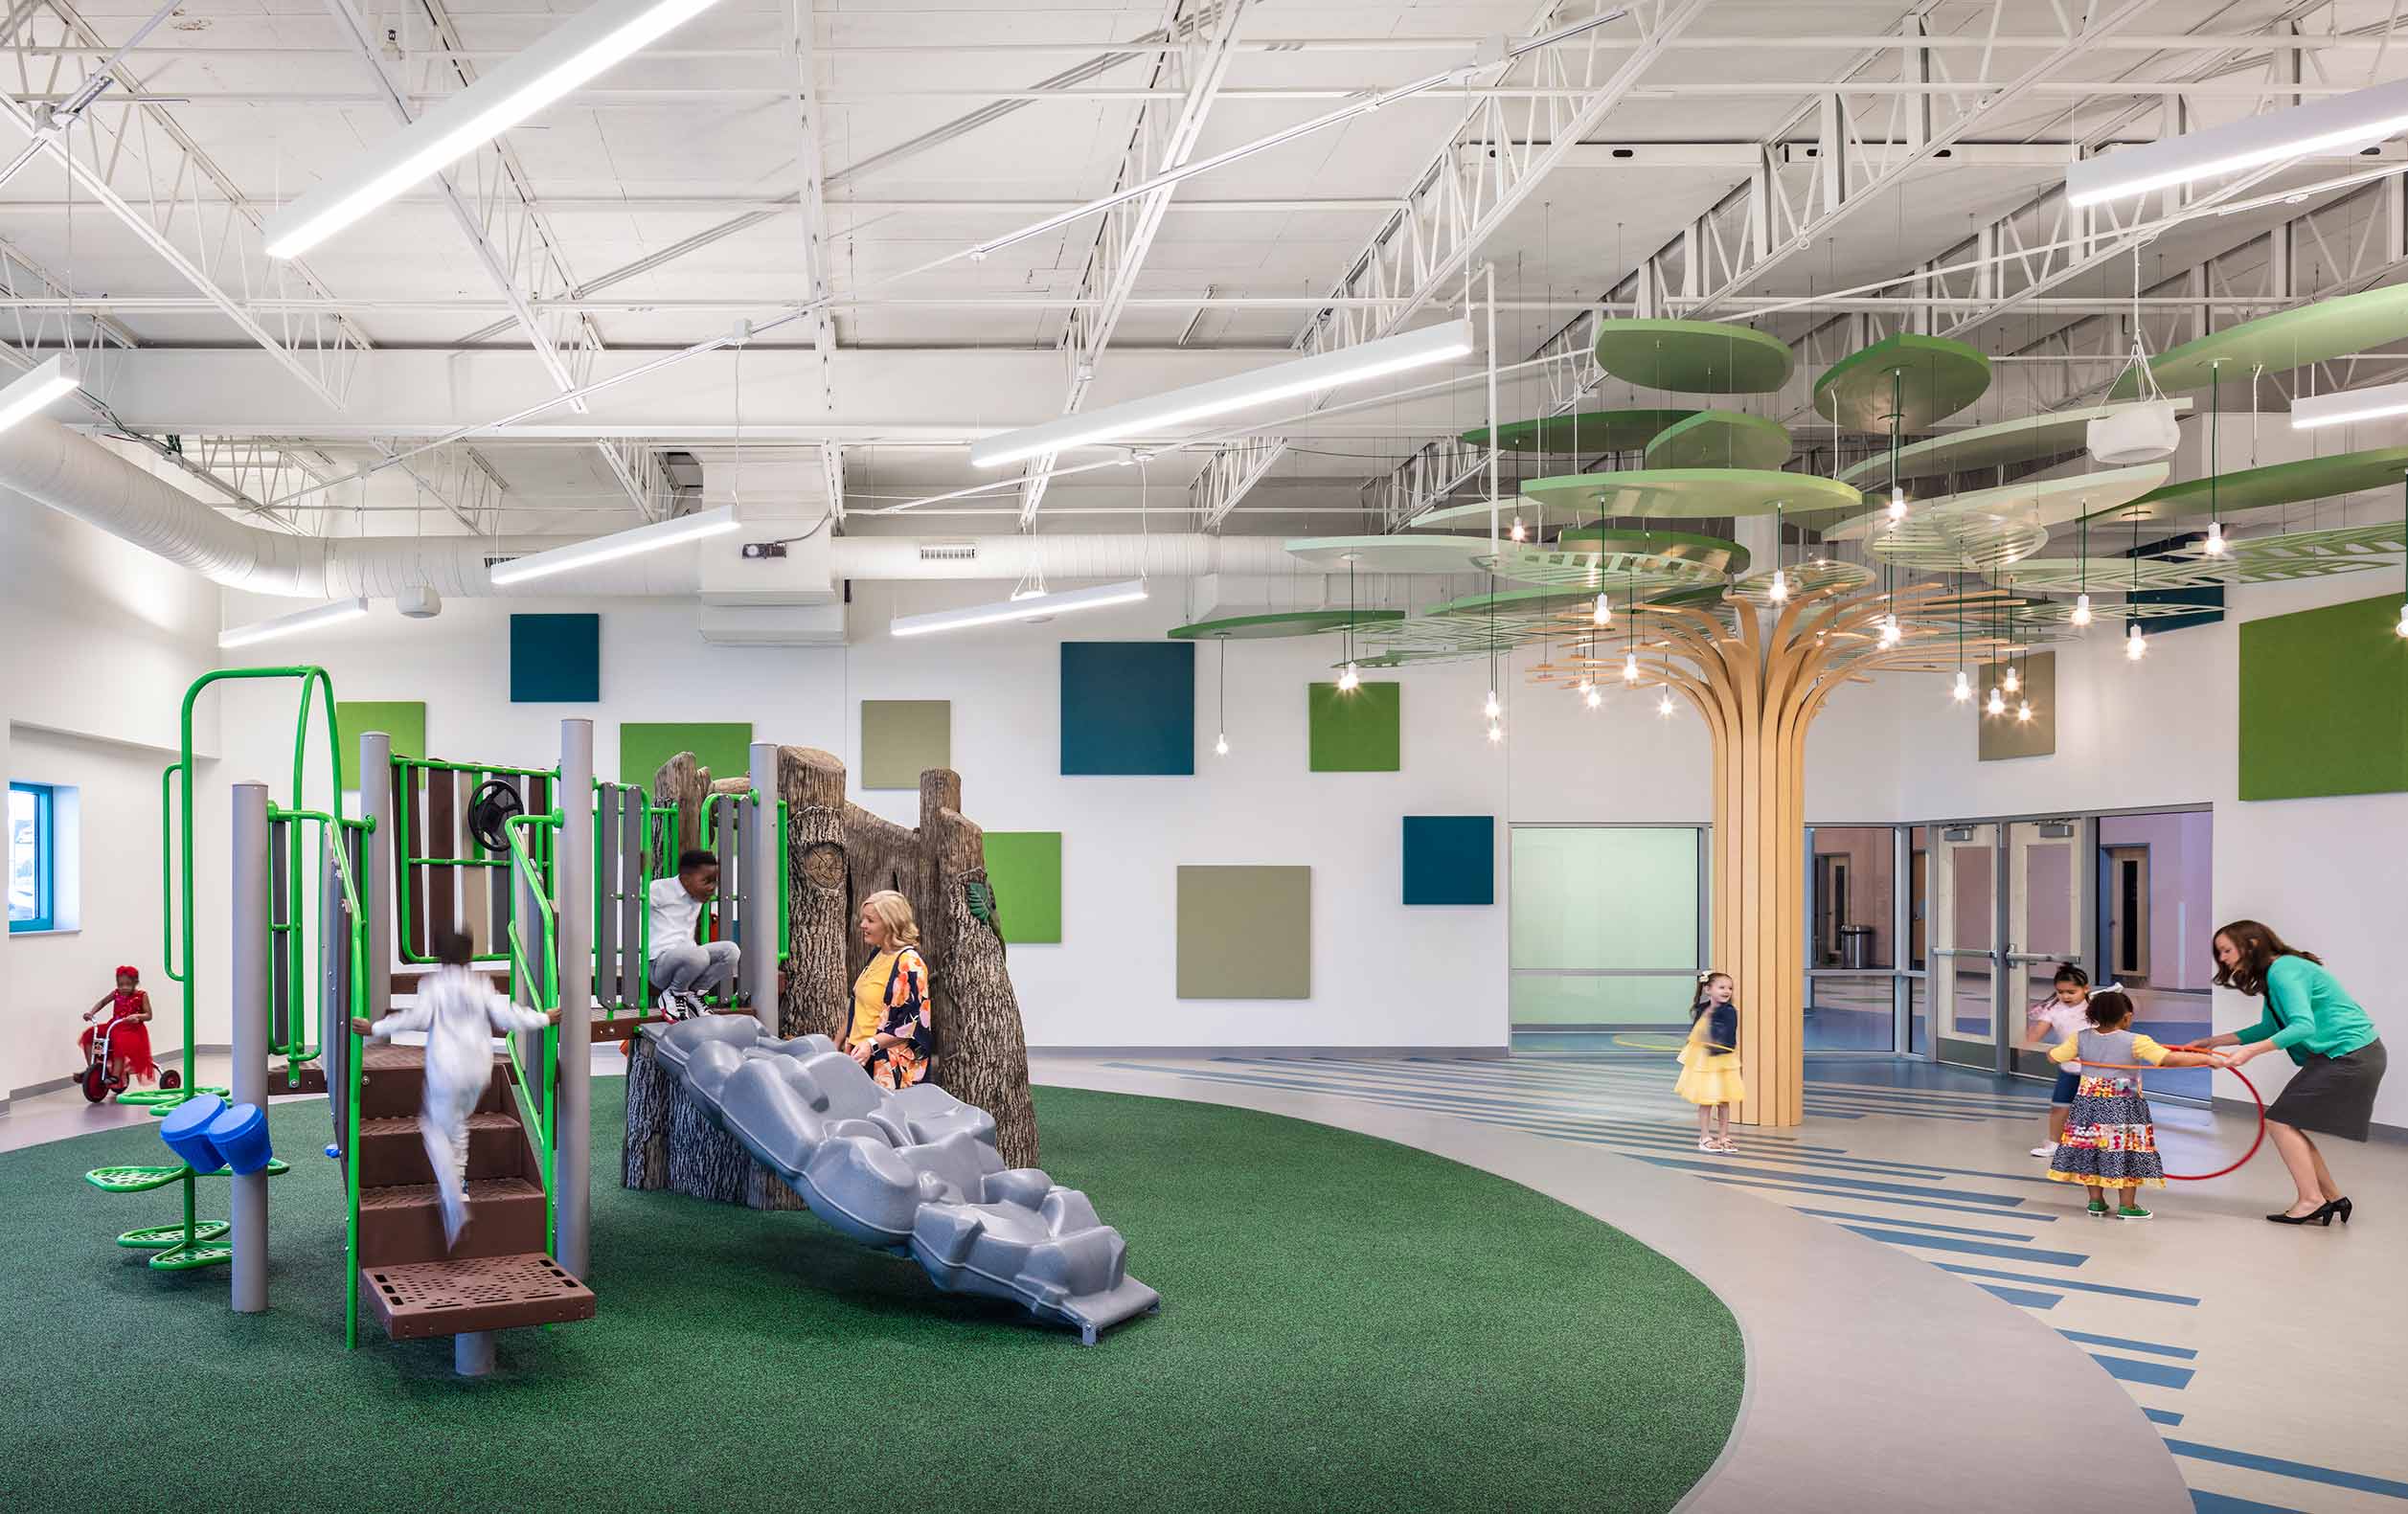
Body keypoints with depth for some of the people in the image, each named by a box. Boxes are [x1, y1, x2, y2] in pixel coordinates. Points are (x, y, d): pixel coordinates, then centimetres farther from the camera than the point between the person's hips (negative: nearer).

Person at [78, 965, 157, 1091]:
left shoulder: (141, 996, -6)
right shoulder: (116, 993, 5)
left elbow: (148, 1015, -9)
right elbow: (103, 1002, 17)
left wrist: (136, 1016, -30)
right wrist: (91, 1012, -1)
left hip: (132, 1029, -6)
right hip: (114, 1027, 6)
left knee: (120, 1043, -36)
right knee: (89, 1035, -10)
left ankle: (115, 1076, -31)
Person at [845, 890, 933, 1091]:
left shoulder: (908, 963, -14)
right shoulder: (877, 955, 14)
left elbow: (914, 1022, -20)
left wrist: (872, 1044, -25)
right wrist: (845, 1043, 22)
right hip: (862, 1058, 8)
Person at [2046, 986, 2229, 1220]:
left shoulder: (2080, 1038, -6)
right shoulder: (2135, 1042, -18)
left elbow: (2053, 1057, 5)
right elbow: (2171, 1059, -24)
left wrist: (2055, 1049, 28)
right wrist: (2207, 1058, -16)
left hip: (2088, 1104, 4)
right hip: (2123, 1109, -4)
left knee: (2091, 1150, 14)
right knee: (2126, 1153, 7)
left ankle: (2096, 1202, 21)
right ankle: (2127, 1206, 12)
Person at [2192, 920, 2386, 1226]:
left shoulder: (2284, 971, -18)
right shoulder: (2274, 974, 13)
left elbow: (2303, 1026, -28)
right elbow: (2269, 1028, 22)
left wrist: (2251, 1051, -33)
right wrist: (2213, 1041, 20)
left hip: (2349, 1056, -10)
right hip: (2348, 1055, 10)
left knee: (2280, 1120, -7)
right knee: (2289, 1124, 10)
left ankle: (2311, 1200, -3)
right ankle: (2333, 1197, 16)